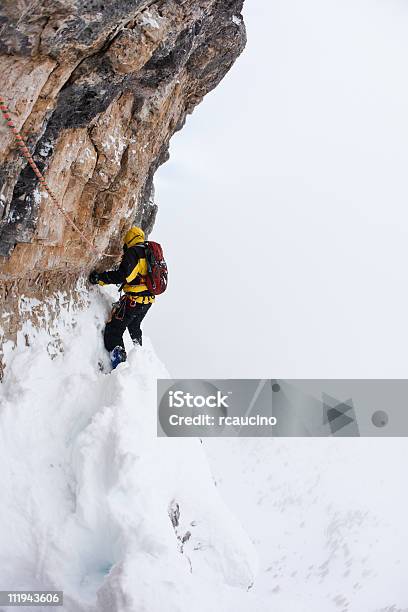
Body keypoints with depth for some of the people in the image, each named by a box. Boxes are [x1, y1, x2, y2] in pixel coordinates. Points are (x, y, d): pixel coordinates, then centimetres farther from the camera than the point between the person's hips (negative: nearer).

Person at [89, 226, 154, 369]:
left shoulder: (132, 252, -12)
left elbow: (123, 275, -24)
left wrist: (100, 278, -17)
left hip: (134, 300, -9)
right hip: (148, 300, 9)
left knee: (113, 330, -7)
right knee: (134, 326, 32)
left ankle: (118, 364, -19)